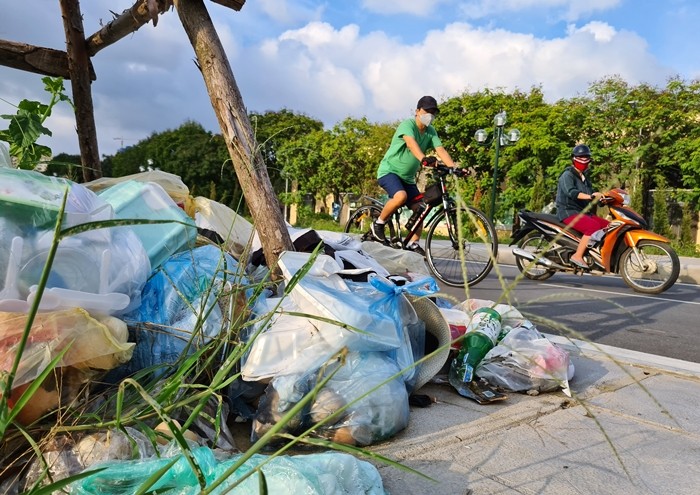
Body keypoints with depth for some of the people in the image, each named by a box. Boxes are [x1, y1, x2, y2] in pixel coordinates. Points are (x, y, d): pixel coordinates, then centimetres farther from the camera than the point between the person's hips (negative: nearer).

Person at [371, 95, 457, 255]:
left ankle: (413, 244, 11)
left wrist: (454, 168, -27)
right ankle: (379, 224, -12)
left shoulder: (431, 131, 3)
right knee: (401, 196, -34)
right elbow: (411, 143, -38)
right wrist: (423, 158, -57)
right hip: (389, 170, -7)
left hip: (407, 177, 7)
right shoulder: (407, 124, -17)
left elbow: (441, 150, -10)